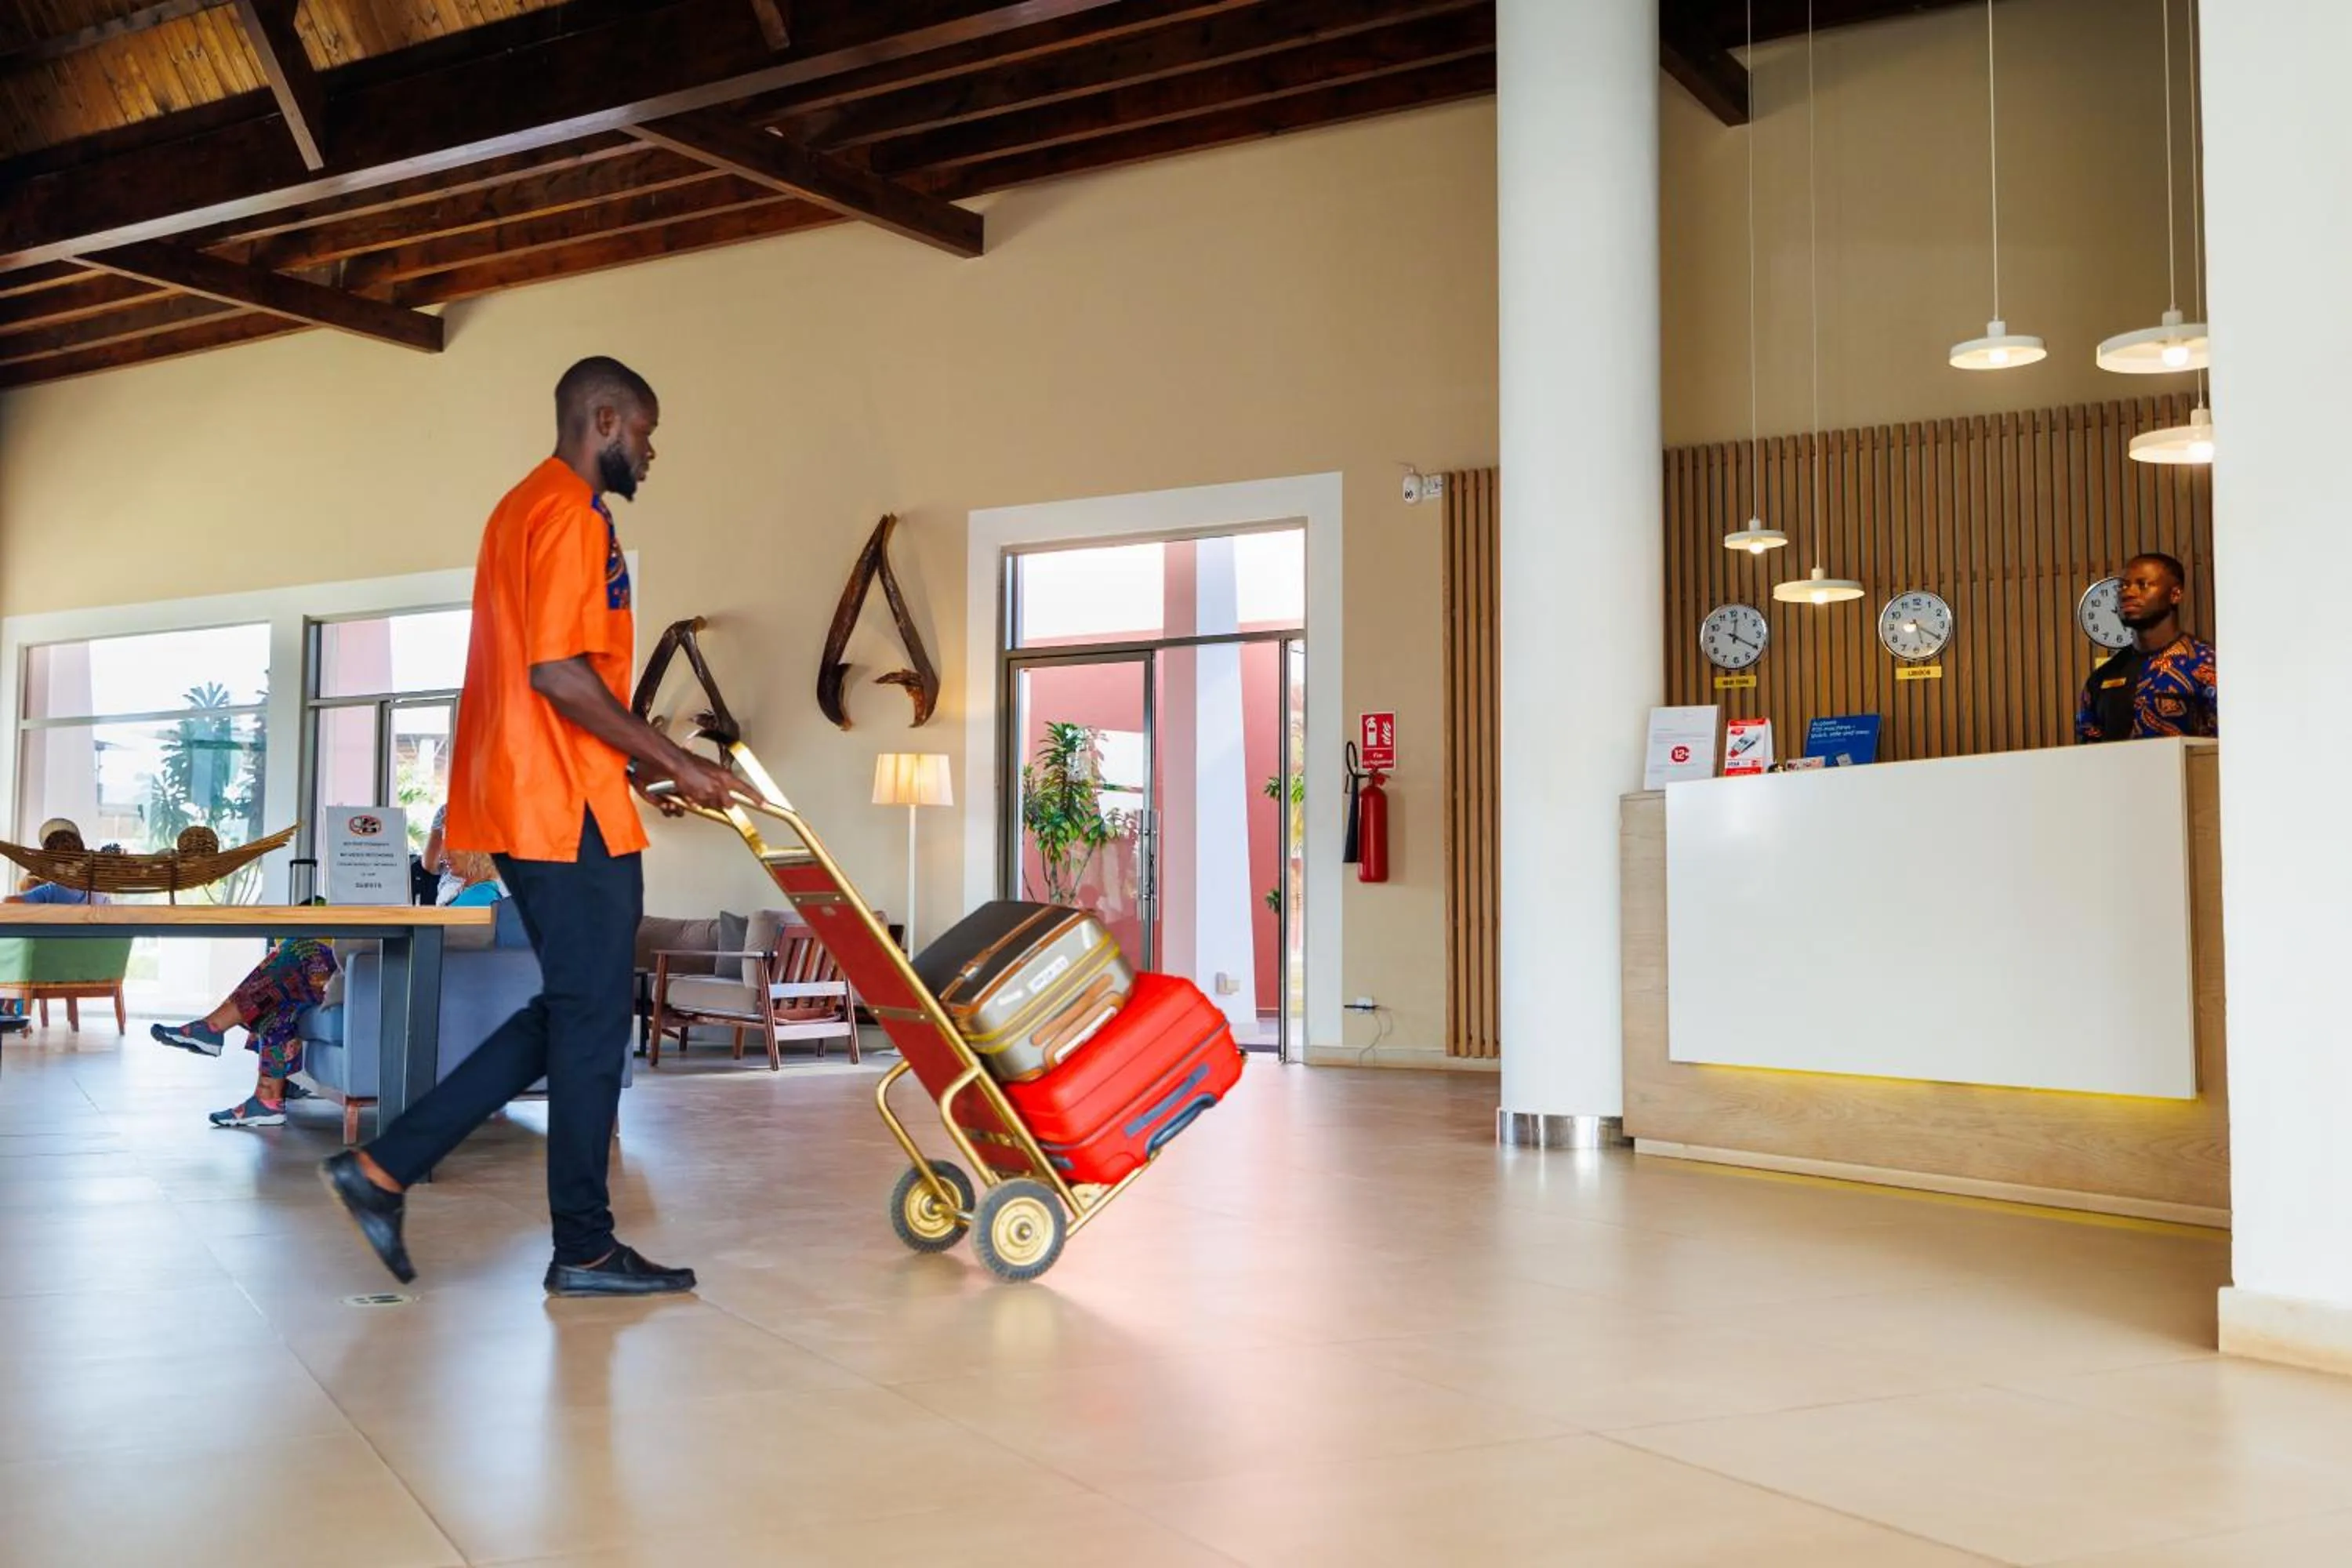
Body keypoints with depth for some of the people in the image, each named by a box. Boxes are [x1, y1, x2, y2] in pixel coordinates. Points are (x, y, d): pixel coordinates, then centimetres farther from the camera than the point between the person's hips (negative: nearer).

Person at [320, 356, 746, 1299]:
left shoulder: (525, 508, 20)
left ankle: (384, 1167, 13)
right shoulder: (570, 513, -12)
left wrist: (637, 762, 20)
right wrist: (674, 762, -15)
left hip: (521, 801, 10)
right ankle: (584, 1251, 8)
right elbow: (559, 672, -21)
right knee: (592, 1020, -1)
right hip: (570, 811, -10)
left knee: (570, 1013, 14)